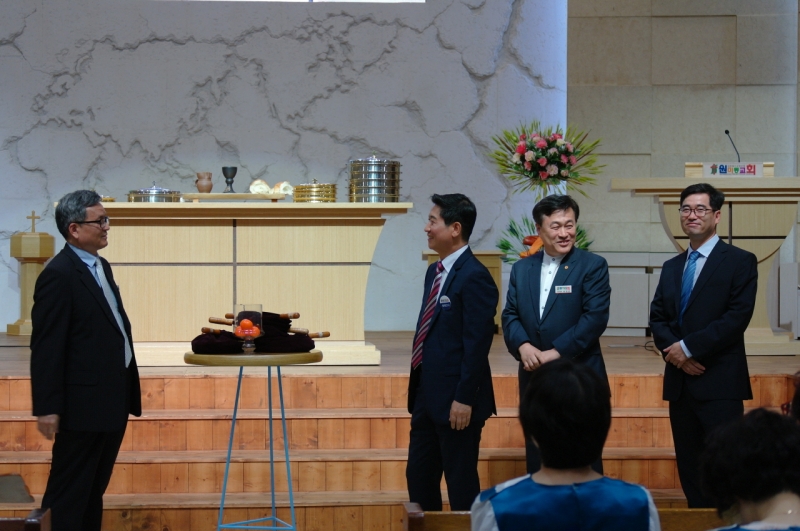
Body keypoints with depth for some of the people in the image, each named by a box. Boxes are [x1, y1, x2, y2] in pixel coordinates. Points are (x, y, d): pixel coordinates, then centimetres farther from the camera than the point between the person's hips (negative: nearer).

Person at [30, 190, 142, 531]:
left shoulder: (100, 267, 13)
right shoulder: (59, 275, -16)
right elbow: (46, 346, -18)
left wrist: (127, 390, 18)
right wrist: (47, 407, -20)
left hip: (111, 400, 9)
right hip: (84, 403, -9)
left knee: (95, 489, 15)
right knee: (68, 493, -1)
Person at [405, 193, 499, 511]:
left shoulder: (474, 277, -16)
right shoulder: (435, 272, 12)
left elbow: (477, 343, -20)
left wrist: (464, 399, -20)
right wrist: (419, 389, 17)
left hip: (455, 400, -9)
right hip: (427, 395, 9)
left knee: (461, 484, 2)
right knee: (418, 476, 15)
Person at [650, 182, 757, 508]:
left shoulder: (739, 262, -1)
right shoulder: (672, 267, 17)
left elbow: (737, 318, -12)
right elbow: (657, 318, 12)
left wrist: (688, 347, -13)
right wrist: (674, 353, -8)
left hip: (719, 383, -6)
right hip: (680, 381, 6)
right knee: (689, 468, 7)